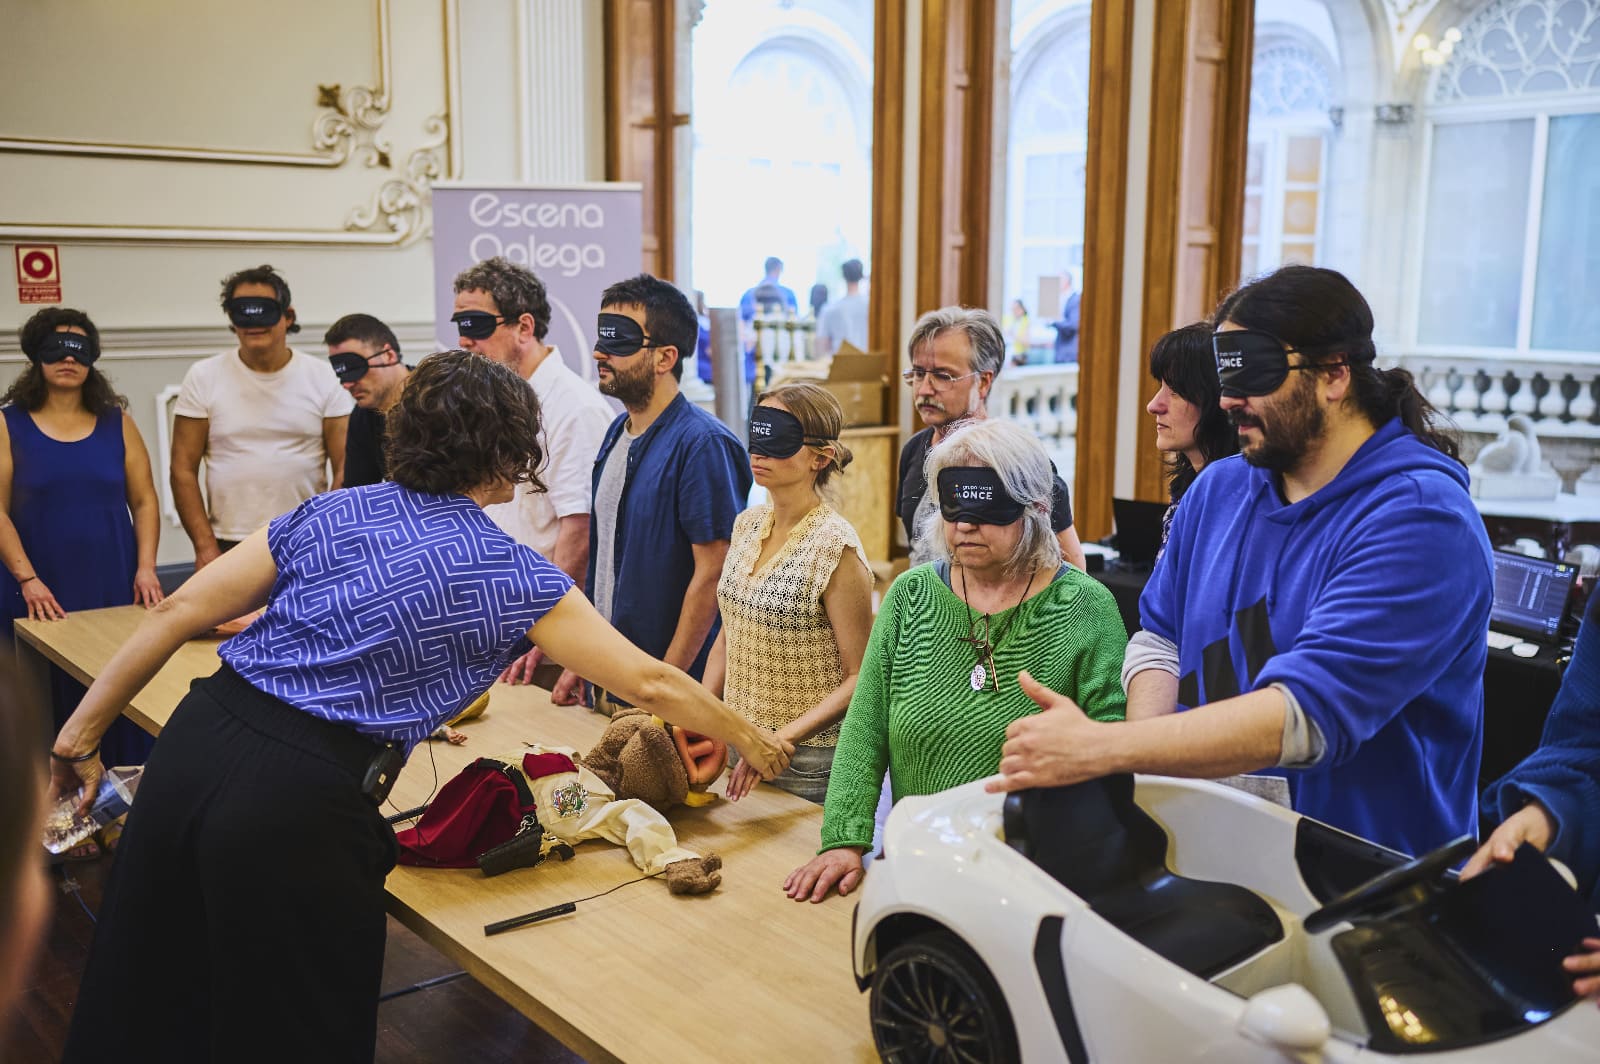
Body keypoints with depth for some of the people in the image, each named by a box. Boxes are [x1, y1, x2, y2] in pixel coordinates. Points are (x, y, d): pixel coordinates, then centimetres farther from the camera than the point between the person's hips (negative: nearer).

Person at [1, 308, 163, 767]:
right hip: (43, 594, -2)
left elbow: (144, 501, 7)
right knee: (53, 700, 0)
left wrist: (146, 568, -4)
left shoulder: (117, 422, 8)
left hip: (115, 587, 2)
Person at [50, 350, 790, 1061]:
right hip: (299, 800, -5)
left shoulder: (329, 514, 10)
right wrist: (750, 743, 19)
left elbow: (181, 613, 8)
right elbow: (651, 684, 4)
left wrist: (82, 732, 15)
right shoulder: (509, 575, -1)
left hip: (194, 739, 6)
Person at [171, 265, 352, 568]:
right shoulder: (203, 377, 3)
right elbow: (183, 470, 3)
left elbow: (345, 469, 0)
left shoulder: (323, 377, 2)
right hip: (229, 548, 0)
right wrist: (205, 547, -5)